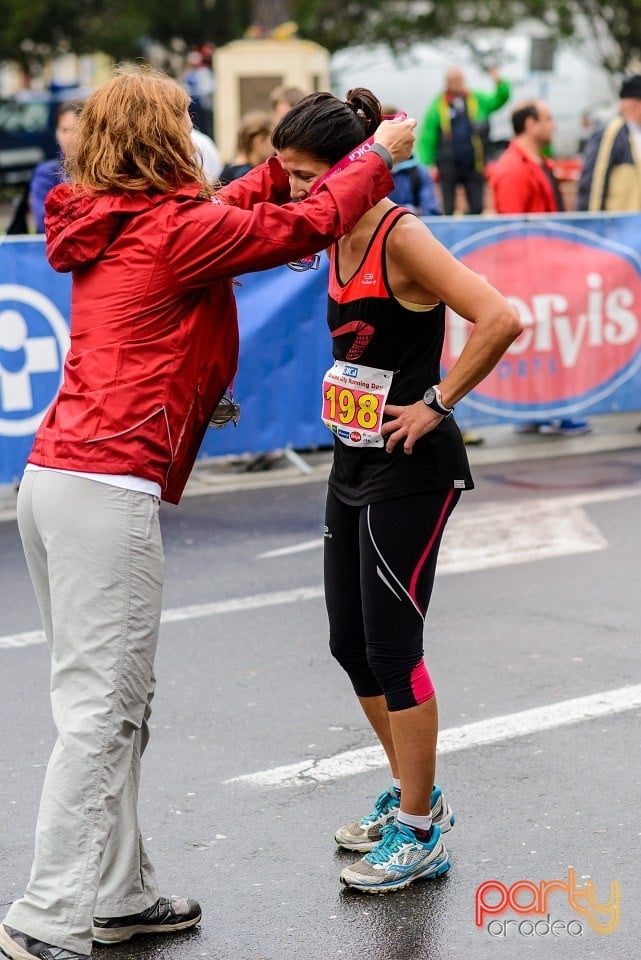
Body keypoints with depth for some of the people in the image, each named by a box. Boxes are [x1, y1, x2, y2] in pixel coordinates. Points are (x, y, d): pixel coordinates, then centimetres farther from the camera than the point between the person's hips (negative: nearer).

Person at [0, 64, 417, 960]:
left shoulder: (109, 228, 16)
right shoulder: (174, 230, -7)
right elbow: (306, 225, 1)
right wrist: (379, 155, 16)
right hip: (109, 489, -9)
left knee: (114, 700, 14)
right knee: (103, 708, -6)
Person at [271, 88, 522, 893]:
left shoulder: (401, 237, -18)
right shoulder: (339, 238, 7)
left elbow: (500, 319, -29)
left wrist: (436, 402, -21)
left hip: (409, 470, -9)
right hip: (353, 461, 9)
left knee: (391, 646, -3)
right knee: (349, 642, 14)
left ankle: (419, 834, 10)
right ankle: (412, 794, 31)